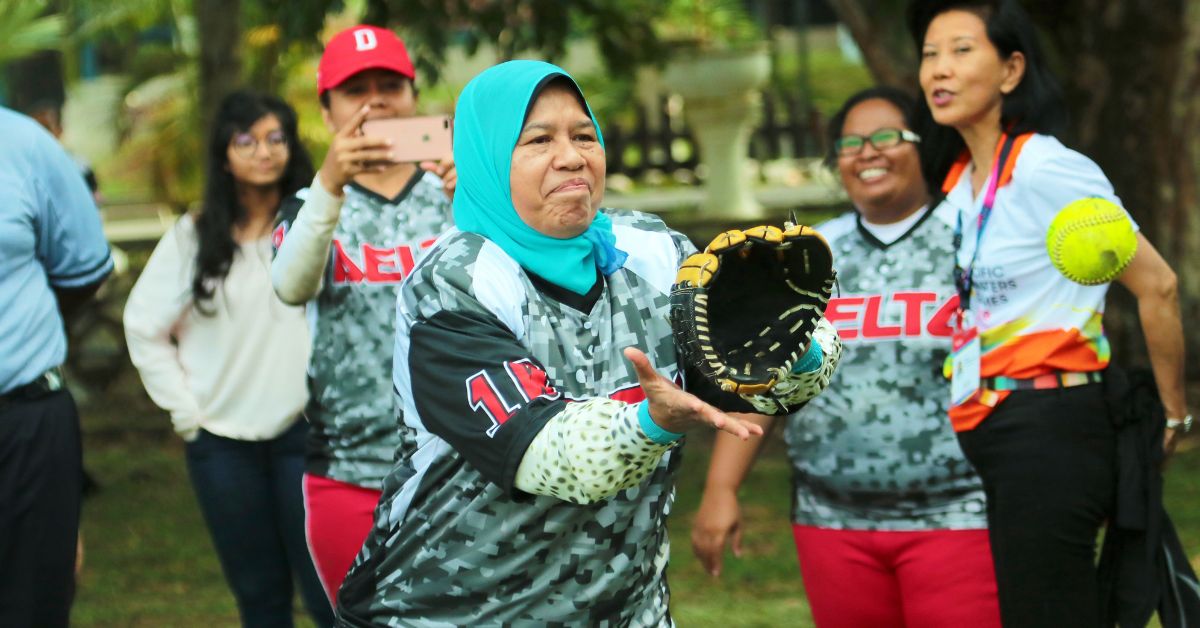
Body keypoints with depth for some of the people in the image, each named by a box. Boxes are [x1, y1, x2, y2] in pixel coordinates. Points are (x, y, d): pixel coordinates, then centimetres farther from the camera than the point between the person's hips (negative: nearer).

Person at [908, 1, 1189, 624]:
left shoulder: (1046, 169, -12)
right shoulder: (956, 180, 14)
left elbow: (1157, 286, -10)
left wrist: (1174, 412, -1)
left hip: (1048, 432, -9)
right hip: (978, 433, 9)